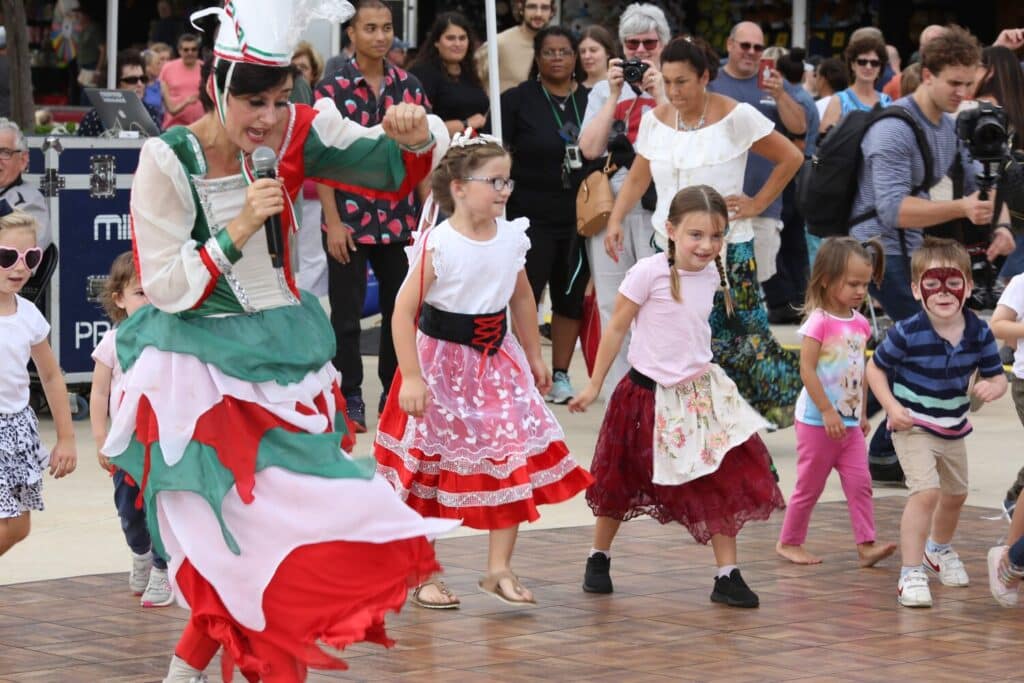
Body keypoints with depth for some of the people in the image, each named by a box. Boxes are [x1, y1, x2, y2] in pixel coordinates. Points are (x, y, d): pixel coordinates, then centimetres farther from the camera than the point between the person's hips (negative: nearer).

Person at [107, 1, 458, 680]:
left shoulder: (296, 133, -4)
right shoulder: (169, 160, -15)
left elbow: (400, 165, -2)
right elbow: (165, 287, -13)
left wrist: (417, 133, -24)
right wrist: (239, 230, -22)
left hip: (286, 355, 5)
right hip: (204, 368, -5)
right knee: (244, 533, -6)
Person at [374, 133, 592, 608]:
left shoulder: (511, 237, -1)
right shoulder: (437, 245, -19)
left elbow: (522, 298, 14)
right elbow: (405, 310, -19)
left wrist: (534, 355, 18)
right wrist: (411, 377, -22)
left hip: (497, 362, 5)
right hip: (443, 364, -5)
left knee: (513, 463, 2)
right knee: (431, 468, 5)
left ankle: (499, 568, 14)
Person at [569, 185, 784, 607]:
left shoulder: (711, 275, 0)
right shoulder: (650, 273, -18)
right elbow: (616, 328, -10)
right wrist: (594, 386, -6)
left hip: (701, 393, 5)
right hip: (650, 394, -5)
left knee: (726, 483, -4)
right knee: (622, 482, 12)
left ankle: (728, 576, 1)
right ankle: (599, 558, 32)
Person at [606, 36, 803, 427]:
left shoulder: (736, 117, -7)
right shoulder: (655, 121, 7)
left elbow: (790, 159, 0)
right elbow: (637, 178, 12)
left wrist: (757, 204, -2)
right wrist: (615, 220, -3)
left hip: (727, 249, -4)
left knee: (735, 335, -6)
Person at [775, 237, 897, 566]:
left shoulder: (860, 323, 6)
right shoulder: (819, 322, -16)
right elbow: (807, 370, -20)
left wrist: (862, 413, 16)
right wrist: (828, 412, -20)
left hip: (848, 422, 6)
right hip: (817, 421, -6)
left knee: (860, 482, -1)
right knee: (810, 486, 4)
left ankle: (866, 545, -2)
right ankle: (788, 542, 18)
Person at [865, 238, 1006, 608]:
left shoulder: (979, 333, -13)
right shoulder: (907, 334, -24)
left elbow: (997, 376, -2)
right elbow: (875, 368, -10)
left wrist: (992, 387, -26)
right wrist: (892, 406, -21)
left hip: (953, 429, 6)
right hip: (913, 426, -6)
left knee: (956, 494, 24)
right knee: (926, 491, -23)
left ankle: (939, 549, 54)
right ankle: (911, 574, -18)